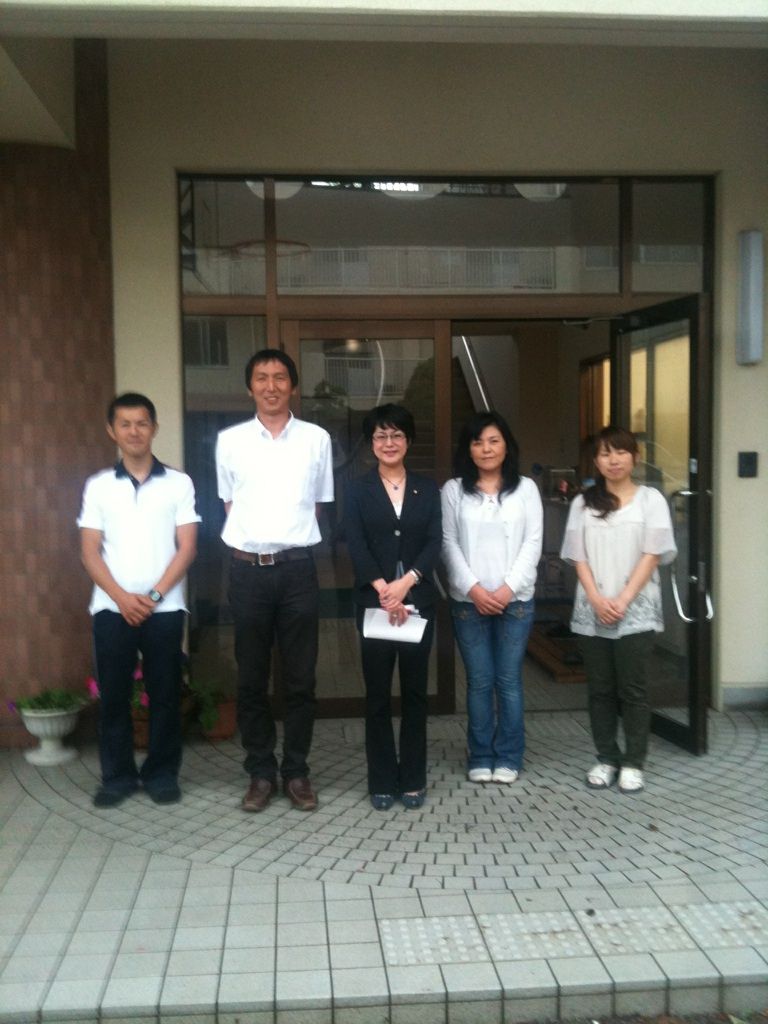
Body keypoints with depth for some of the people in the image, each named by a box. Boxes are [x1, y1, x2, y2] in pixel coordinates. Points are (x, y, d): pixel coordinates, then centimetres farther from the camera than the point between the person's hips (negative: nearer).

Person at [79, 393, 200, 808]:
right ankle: (117, 776, 18)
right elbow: (90, 552, 2)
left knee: (164, 693, 4)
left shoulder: (179, 483, 3)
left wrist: (154, 595, -11)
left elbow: (187, 548, -1)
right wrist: (122, 598, -11)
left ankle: (162, 774, 17)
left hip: (164, 608, -1)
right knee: (113, 694, 5)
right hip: (112, 608, 1)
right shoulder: (98, 486, 6)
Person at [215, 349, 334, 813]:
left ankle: (297, 771, 19)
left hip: (297, 567, 0)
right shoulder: (230, 440, 4)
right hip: (248, 568, 1)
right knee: (252, 678, 8)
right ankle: (261, 772, 20)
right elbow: (229, 506, 13)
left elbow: (319, 505, 11)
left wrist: (294, 540, 8)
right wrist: (248, 547, 7)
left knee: (300, 678, 6)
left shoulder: (316, 439, 3)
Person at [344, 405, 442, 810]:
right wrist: (383, 589, -18)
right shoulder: (358, 490, 5)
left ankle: (413, 779, 17)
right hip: (374, 603, -1)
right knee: (378, 693, 3)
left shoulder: (427, 489, 9)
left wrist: (406, 582, -17)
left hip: (418, 601, 1)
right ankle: (382, 781, 13)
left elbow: (435, 542, -1)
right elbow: (356, 545, -6)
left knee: (415, 691, 7)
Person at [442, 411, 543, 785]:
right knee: (479, 681, 4)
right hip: (469, 600, 0)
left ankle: (508, 758, 15)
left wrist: (508, 588, -10)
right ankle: (480, 758, 15)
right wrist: (474, 588, -11)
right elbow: (449, 544, -1)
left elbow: (532, 543, 0)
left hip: (515, 599, 0)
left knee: (509, 680, 4)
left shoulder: (525, 488, 5)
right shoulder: (454, 490, 4)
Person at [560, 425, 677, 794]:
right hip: (591, 613, 2)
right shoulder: (583, 503, 9)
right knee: (600, 689, 8)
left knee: (633, 689, 1)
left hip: (635, 611, -2)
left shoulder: (651, 499, 2)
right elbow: (579, 558, 4)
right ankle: (606, 759, 18)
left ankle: (633, 763, 10)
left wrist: (623, 601, -12)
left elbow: (652, 555, -4)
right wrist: (597, 600, -10)